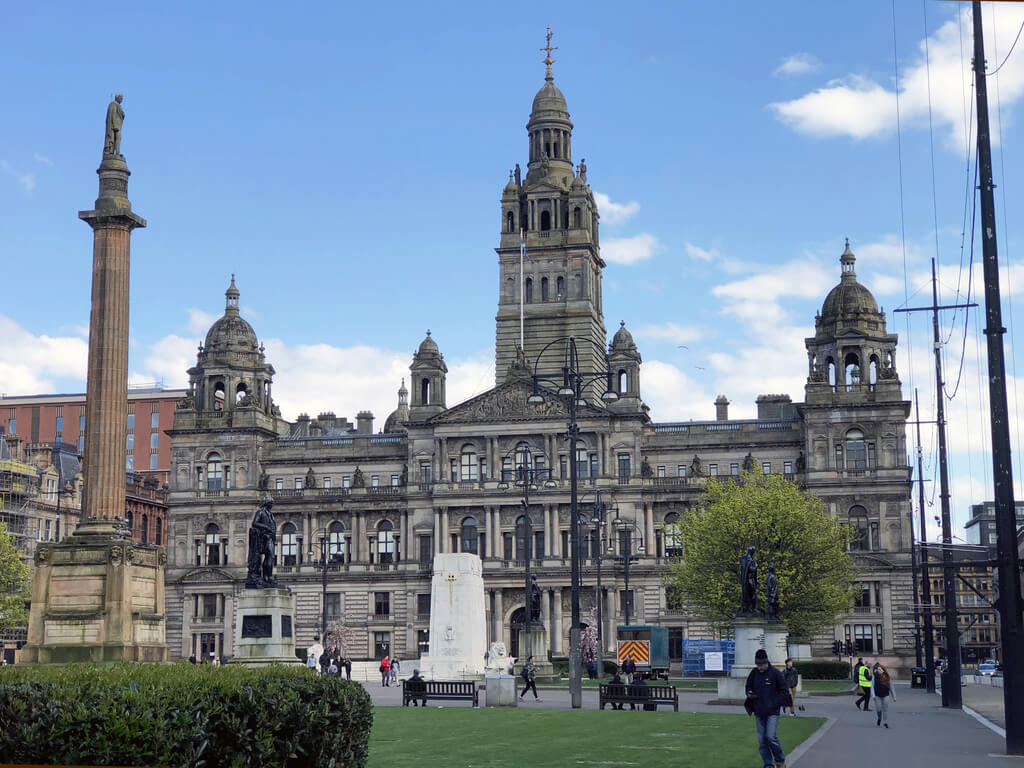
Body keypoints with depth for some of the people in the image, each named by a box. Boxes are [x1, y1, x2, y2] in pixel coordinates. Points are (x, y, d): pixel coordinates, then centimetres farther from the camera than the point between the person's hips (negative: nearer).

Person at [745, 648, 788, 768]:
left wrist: (774, 704, -14)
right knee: (761, 740, 4)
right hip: (758, 712, 5)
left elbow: (784, 692, -4)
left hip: (772, 712, -5)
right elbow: (748, 686, 18)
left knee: (770, 737, -13)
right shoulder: (754, 673, 3)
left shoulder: (775, 673, -9)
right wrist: (749, 693, -5)